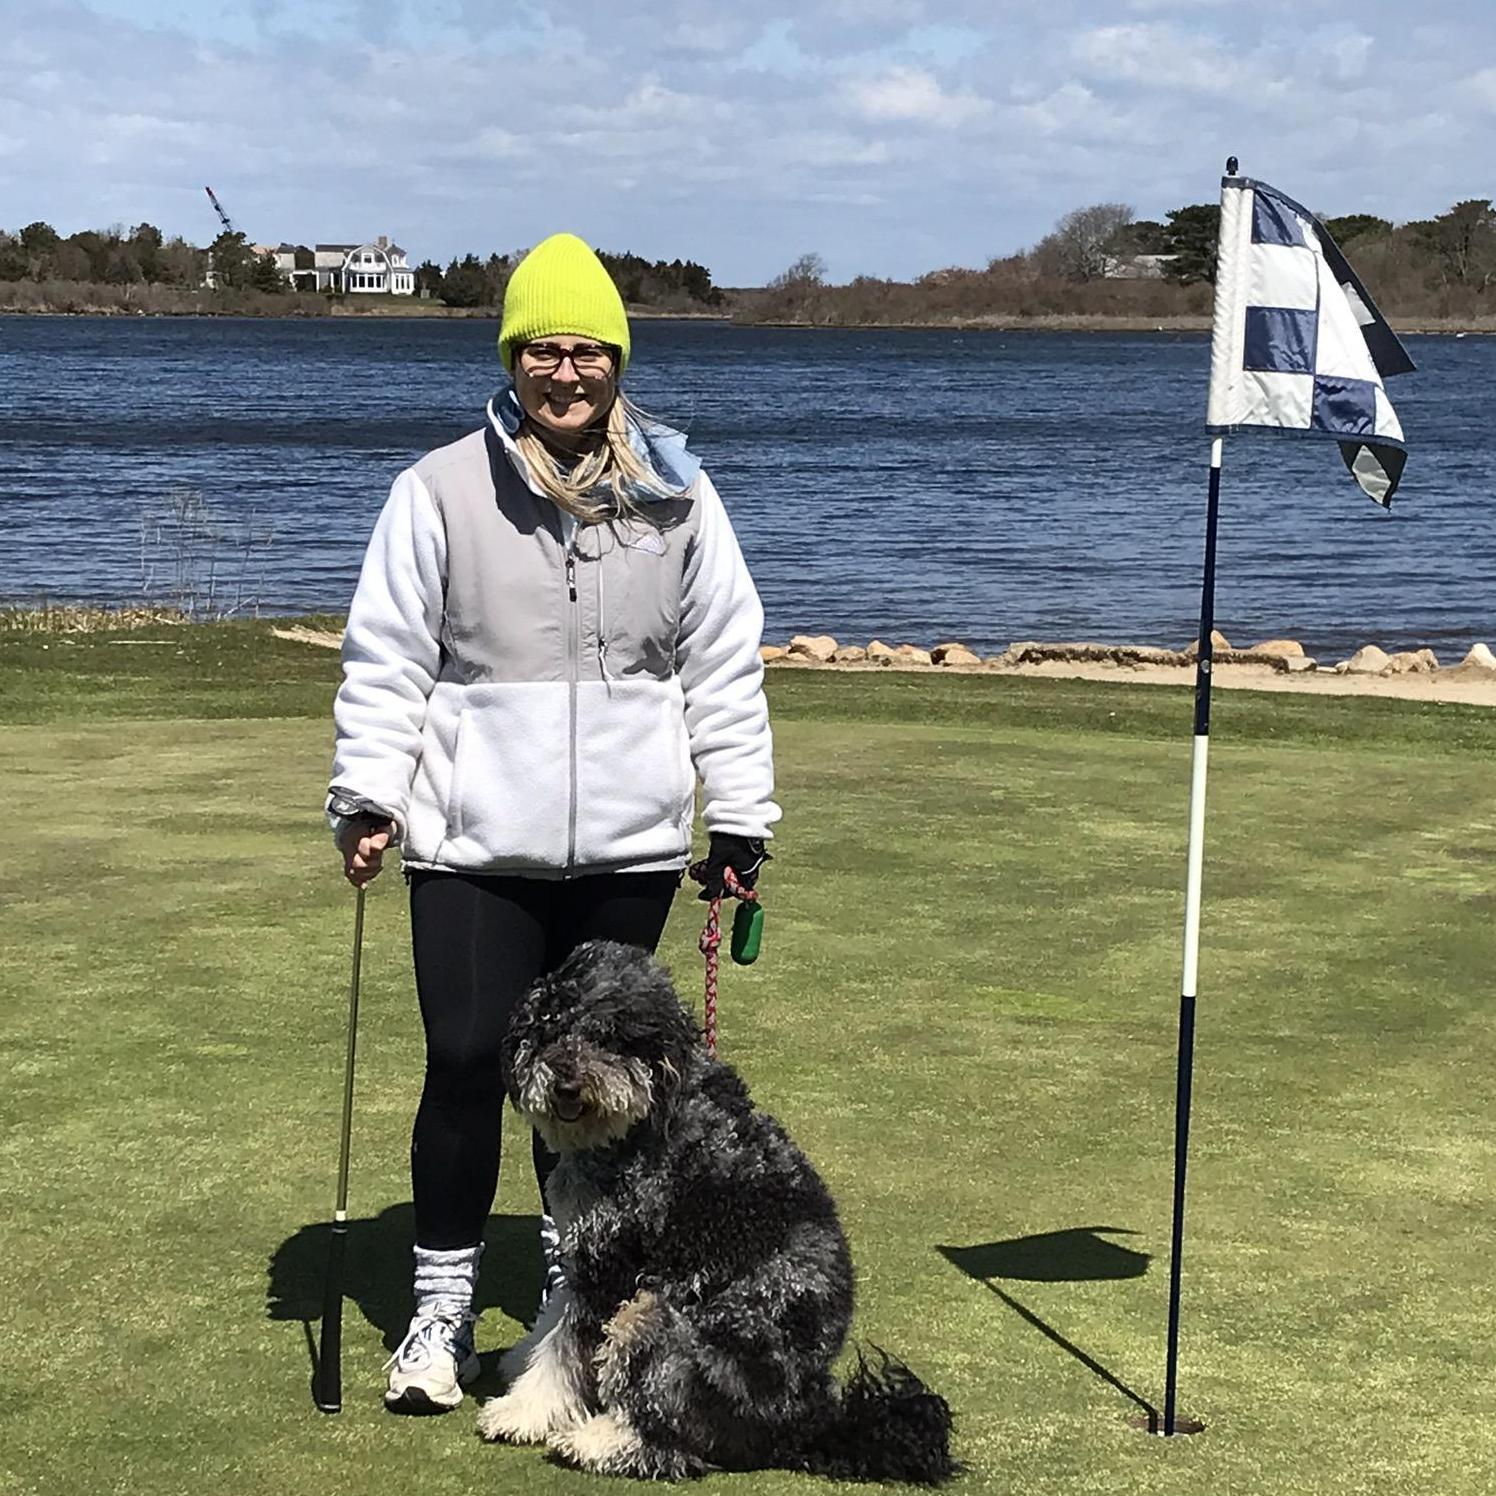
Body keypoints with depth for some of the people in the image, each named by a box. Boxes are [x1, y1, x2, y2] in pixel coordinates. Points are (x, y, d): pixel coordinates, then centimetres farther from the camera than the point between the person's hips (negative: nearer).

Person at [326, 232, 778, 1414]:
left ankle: (574, 1290, 27)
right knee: (467, 1064, -3)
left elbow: (725, 668, 9)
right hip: (475, 847, -2)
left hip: (628, 850, 2)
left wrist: (740, 817, 8)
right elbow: (386, 660, 2)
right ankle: (442, 1307, 12)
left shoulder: (677, 497, 5)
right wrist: (368, 797, -5)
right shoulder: (441, 492, -1)